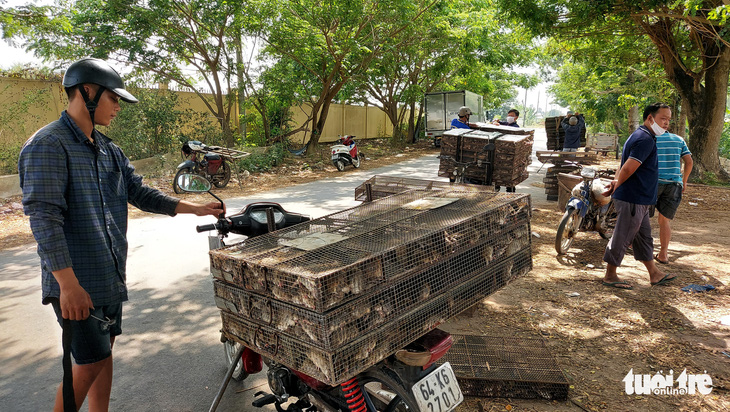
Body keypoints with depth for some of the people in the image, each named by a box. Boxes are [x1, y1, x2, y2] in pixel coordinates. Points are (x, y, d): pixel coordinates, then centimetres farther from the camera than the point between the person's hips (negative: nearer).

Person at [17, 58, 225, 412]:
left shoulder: (108, 150, 11)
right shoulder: (48, 145, -15)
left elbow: (139, 193, 15)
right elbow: (44, 219, -20)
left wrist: (195, 208, 8)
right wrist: (68, 284, -23)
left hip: (110, 275, 8)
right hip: (78, 282, -8)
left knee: (104, 352, 16)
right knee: (91, 362, -1)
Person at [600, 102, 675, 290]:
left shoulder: (640, 136, 16)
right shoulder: (645, 139, -18)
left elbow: (624, 167, 16)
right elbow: (627, 169, -23)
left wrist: (617, 182, 3)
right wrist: (616, 186, -8)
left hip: (639, 200, 11)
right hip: (633, 199, -11)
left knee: (644, 237, 18)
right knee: (622, 237, 0)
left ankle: (654, 274, 30)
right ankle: (610, 276, 11)